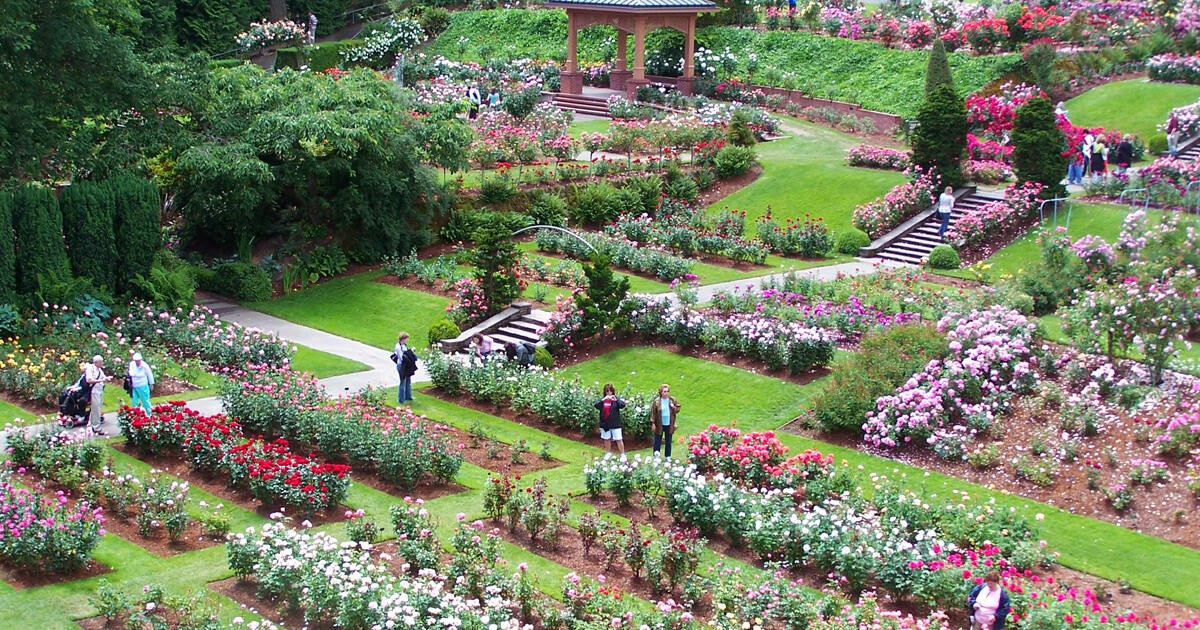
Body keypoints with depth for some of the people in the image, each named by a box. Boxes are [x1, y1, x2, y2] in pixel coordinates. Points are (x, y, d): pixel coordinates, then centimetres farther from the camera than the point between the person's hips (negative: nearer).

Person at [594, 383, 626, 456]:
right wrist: (603, 400, -29)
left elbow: (622, 405, -17)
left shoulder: (617, 398, -2)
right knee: (606, 440, 14)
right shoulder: (602, 399, 4)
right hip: (605, 423, 3)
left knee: (619, 439, -4)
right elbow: (596, 405, -12)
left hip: (615, 423, -3)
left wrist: (616, 400, -35)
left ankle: (622, 455, 5)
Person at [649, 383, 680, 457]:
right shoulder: (656, 401, -7)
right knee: (657, 443, 4)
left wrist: (674, 407, -14)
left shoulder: (673, 400, 1)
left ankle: (668, 457, 21)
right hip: (659, 425, -3)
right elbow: (653, 413, -5)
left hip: (669, 425, 3)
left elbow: (677, 410, 8)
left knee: (668, 442, 12)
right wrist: (653, 423, -9)